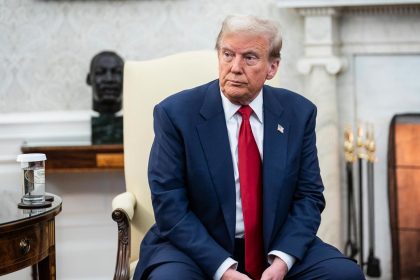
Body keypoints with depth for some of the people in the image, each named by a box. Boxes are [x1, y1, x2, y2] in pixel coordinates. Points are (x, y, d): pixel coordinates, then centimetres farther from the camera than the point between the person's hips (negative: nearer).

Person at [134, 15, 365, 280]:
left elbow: (308, 196, 3)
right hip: (199, 249, -2)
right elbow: (170, 206, -11)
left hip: (276, 246, 3)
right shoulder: (176, 113, -7)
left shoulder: (298, 113, 2)